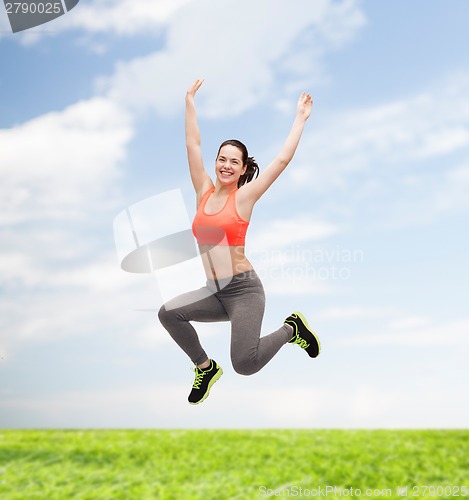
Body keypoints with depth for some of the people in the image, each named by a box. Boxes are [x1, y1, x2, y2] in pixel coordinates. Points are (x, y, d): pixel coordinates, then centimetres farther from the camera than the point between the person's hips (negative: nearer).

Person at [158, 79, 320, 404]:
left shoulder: (244, 196, -4)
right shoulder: (204, 192, 7)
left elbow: (283, 159, -4)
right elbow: (193, 145, 10)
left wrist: (301, 118, 1)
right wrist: (190, 102, 15)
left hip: (244, 289, -5)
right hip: (215, 291, 5)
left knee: (245, 364, -19)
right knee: (168, 313, -18)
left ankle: (292, 329, 13)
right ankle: (206, 367, 7)